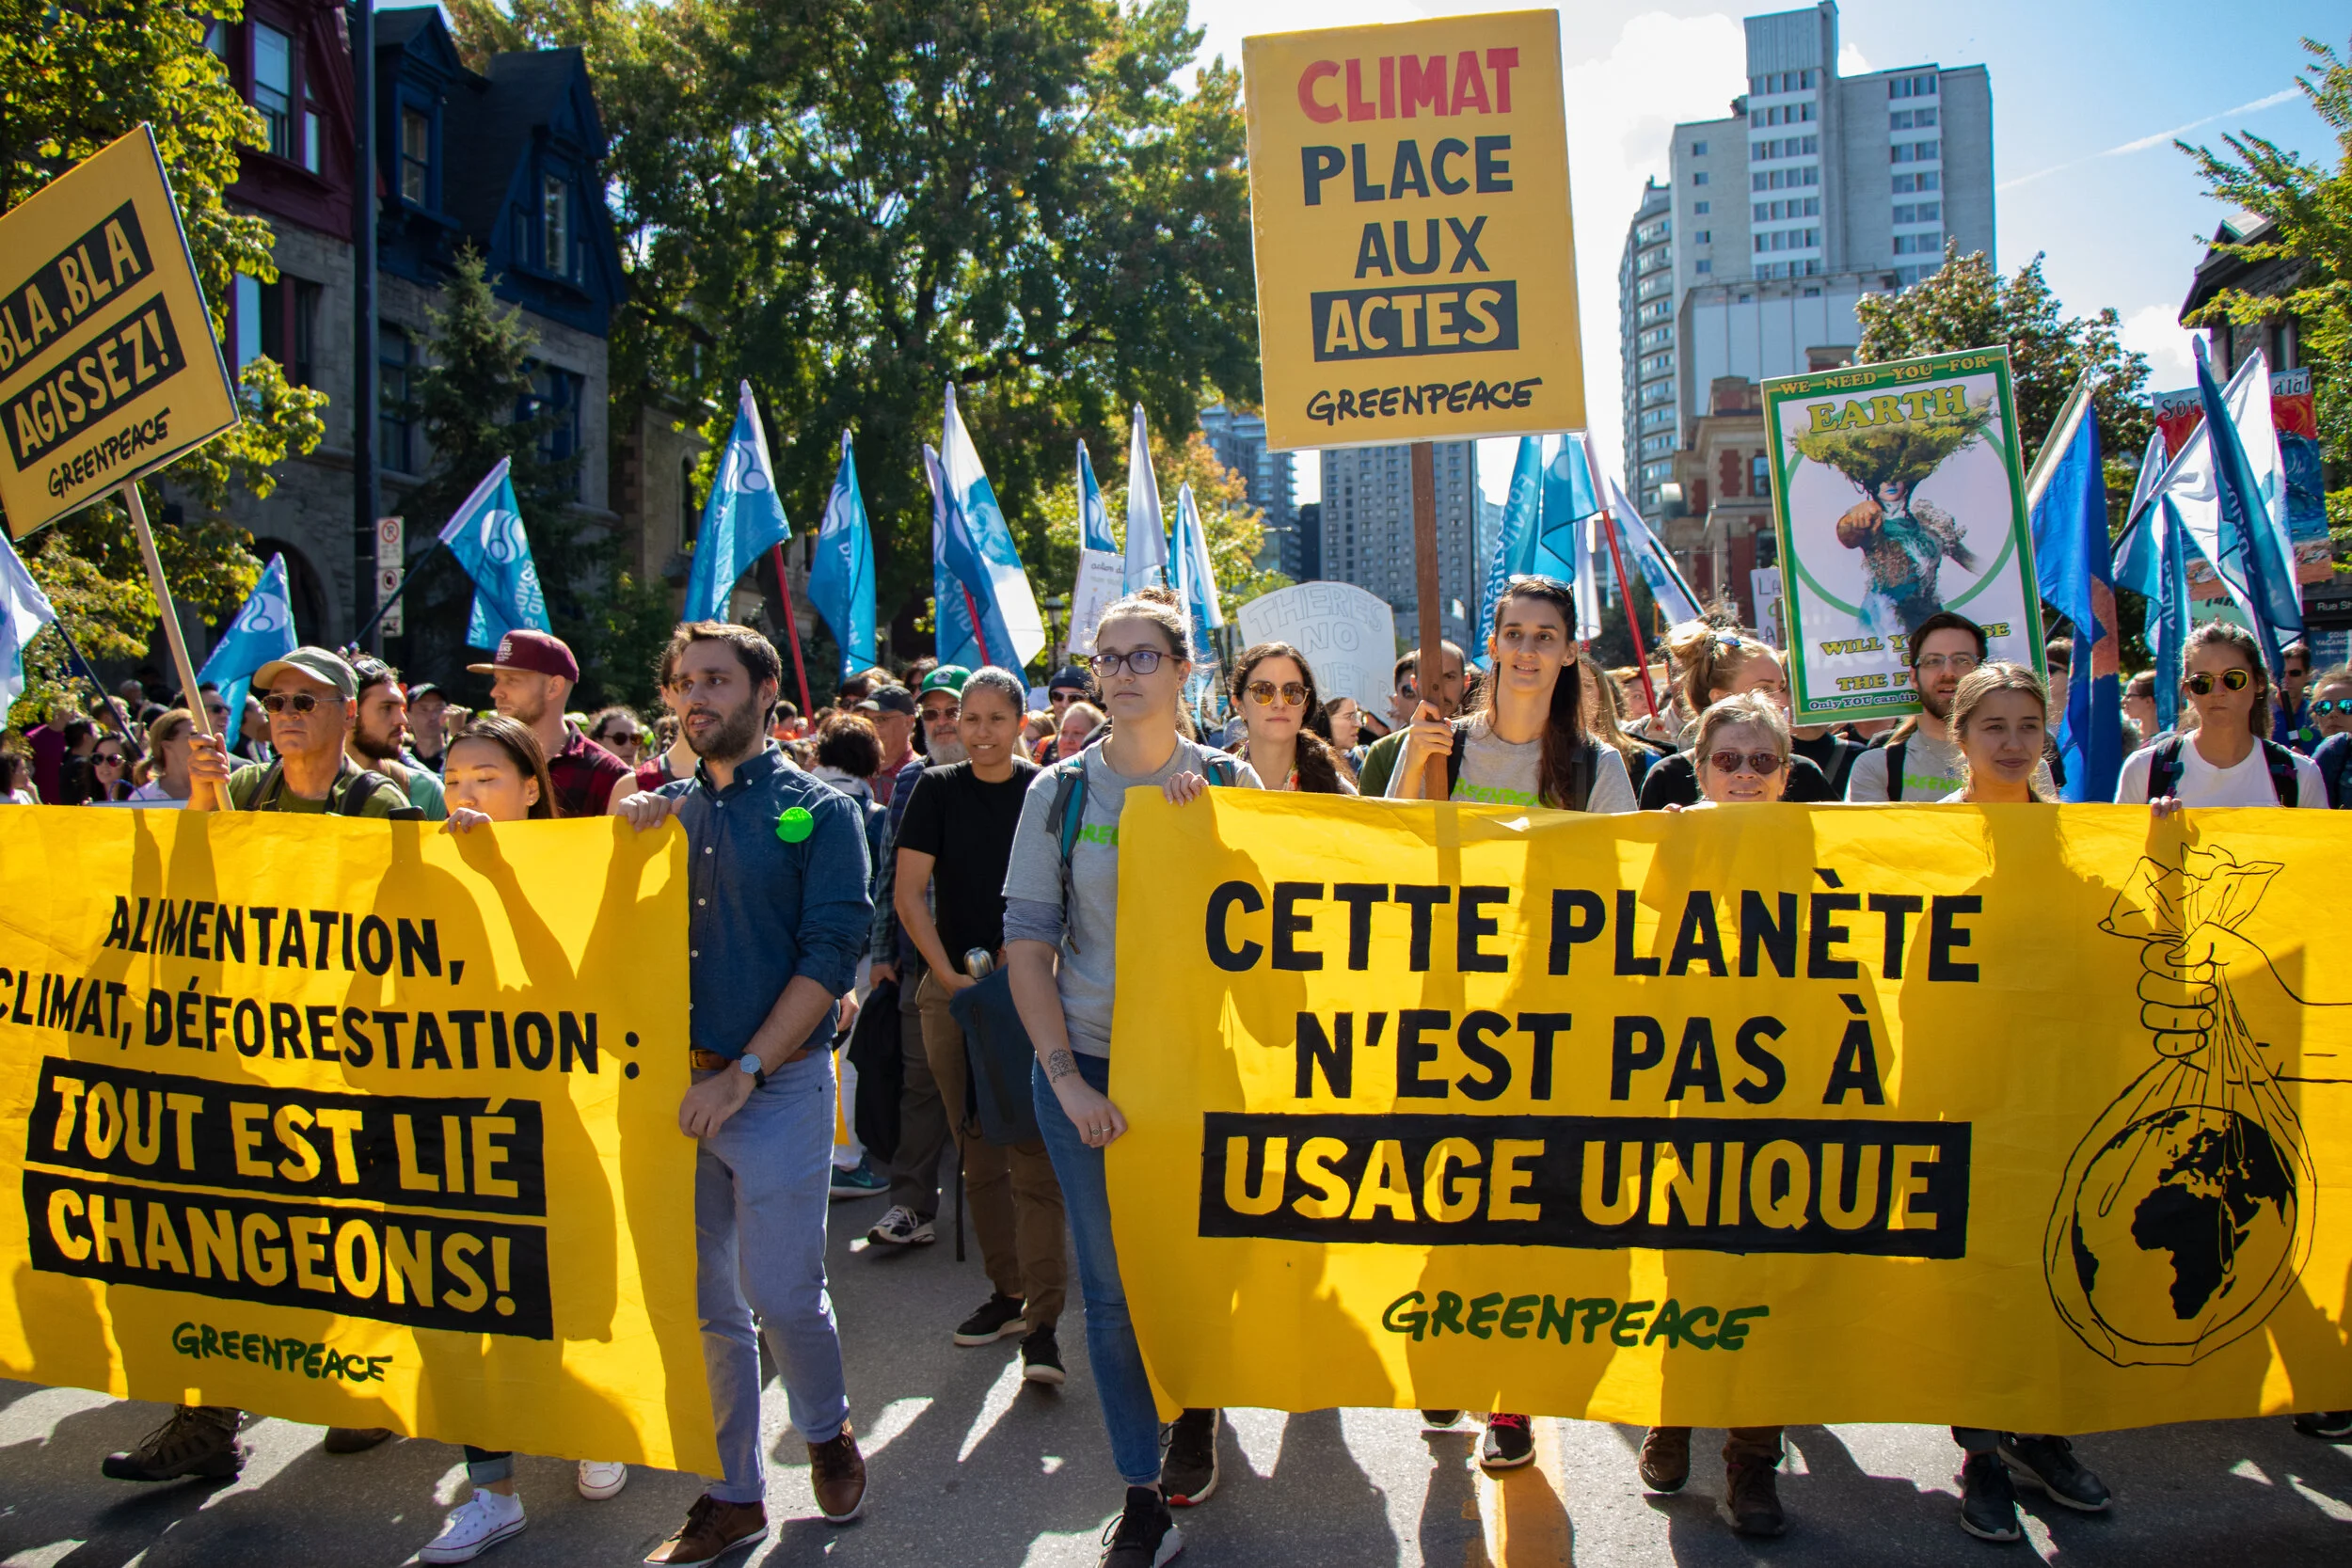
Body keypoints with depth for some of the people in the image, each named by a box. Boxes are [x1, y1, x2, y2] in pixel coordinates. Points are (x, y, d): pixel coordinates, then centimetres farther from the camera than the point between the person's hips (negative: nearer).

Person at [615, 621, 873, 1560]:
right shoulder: (668, 808, 10)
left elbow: (829, 956, -9)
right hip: (675, 1084, 4)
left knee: (783, 1295, 1)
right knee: (702, 1304, 10)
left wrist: (743, 1074, -14)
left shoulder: (818, 812, -2)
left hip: (778, 1087, -4)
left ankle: (827, 1432, 30)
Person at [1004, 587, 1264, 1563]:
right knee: (1111, 1284, 4)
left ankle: (1196, 1420, 39)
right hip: (1088, 1068, 0)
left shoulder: (1227, 781, 0)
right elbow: (1027, 943, -1)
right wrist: (1065, 1077, -9)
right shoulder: (1060, 792, 0)